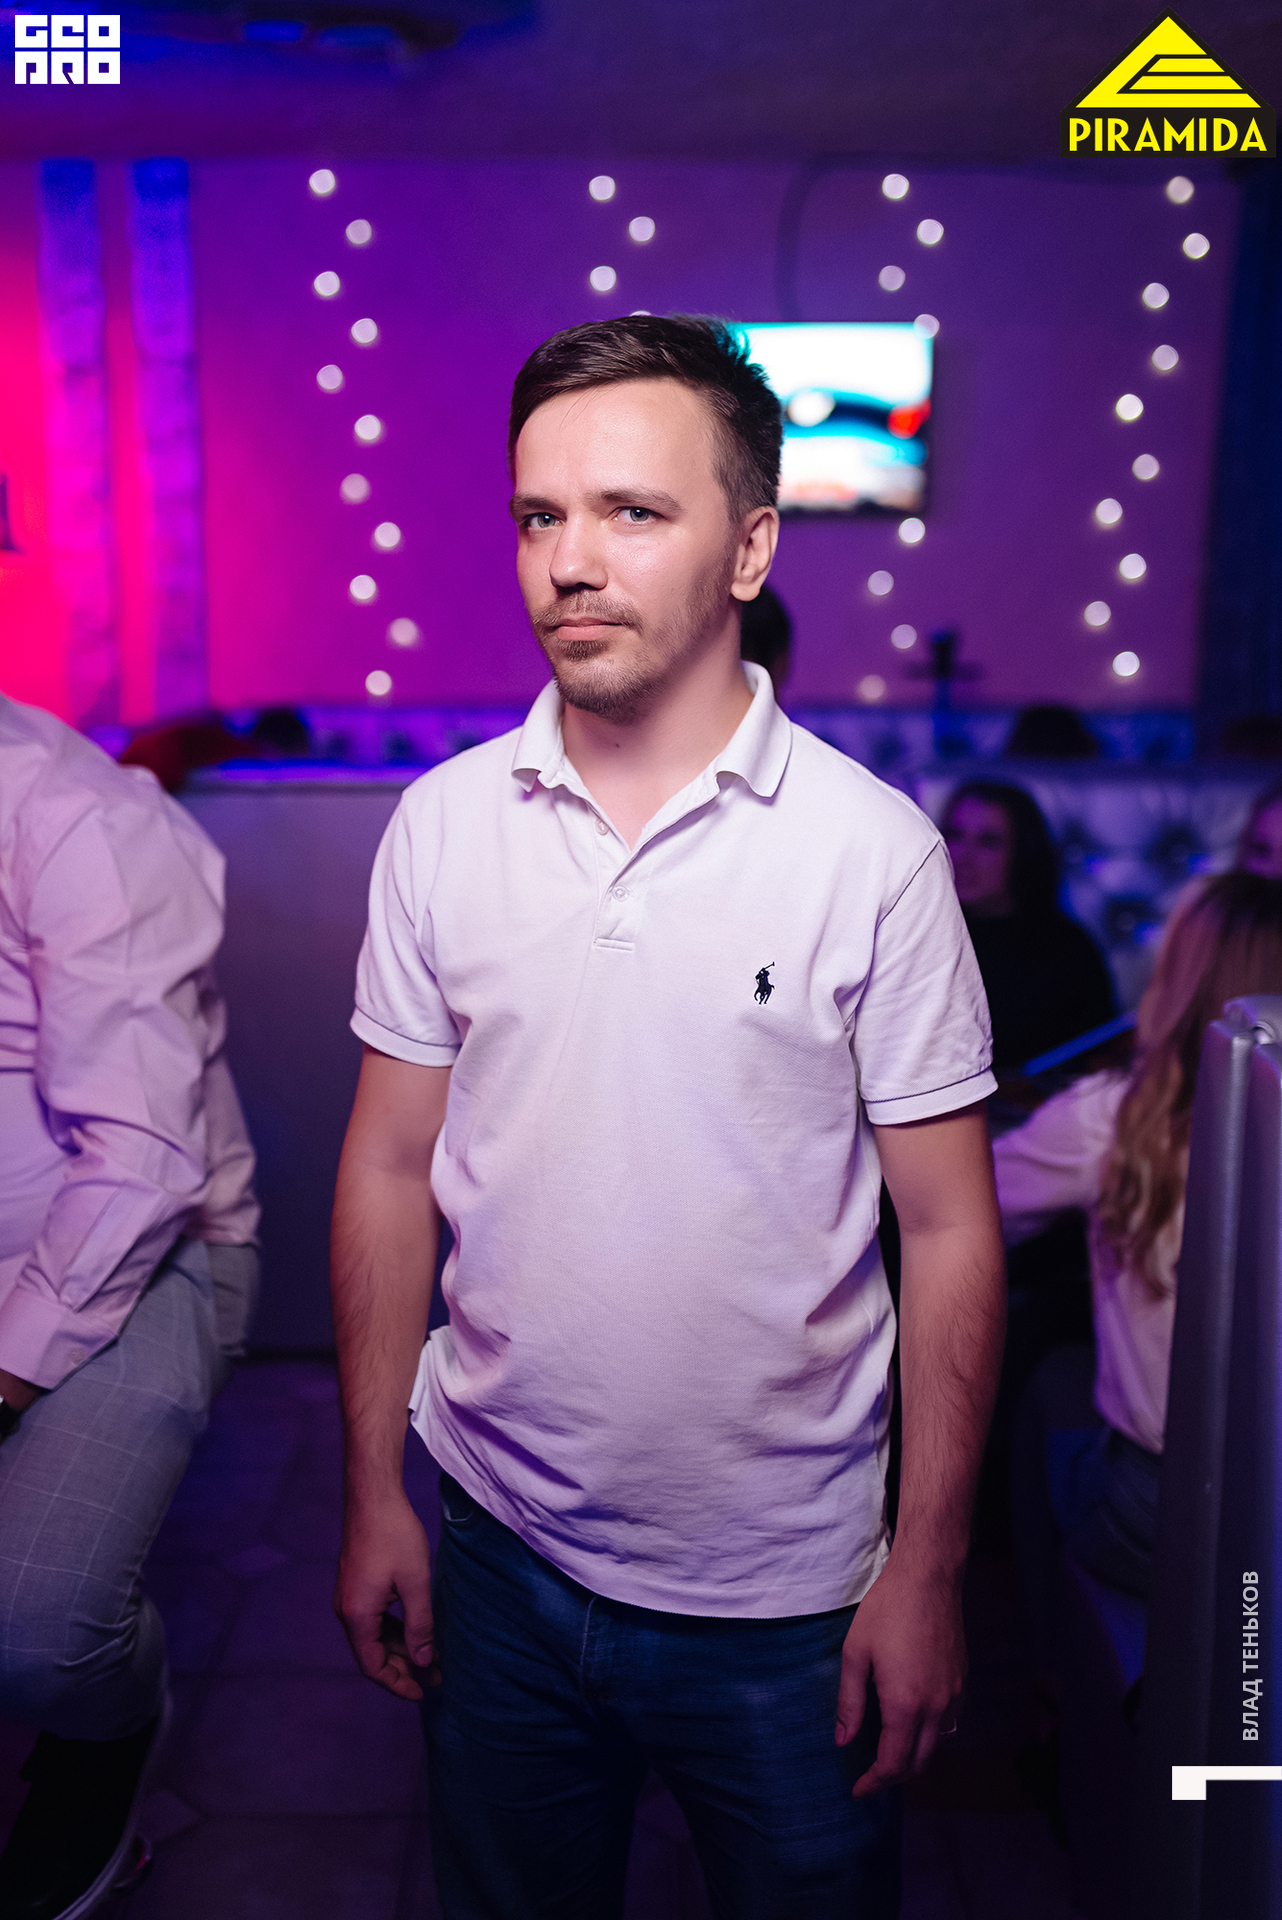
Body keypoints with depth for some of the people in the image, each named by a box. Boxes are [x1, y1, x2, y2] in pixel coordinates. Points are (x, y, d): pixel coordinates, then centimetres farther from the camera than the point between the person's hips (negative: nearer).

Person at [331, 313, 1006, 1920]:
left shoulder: (872, 849, -13)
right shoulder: (441, 823, -4)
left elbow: (949, 1230, -7)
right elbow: (392, 1165, 2)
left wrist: (928, 1571, -6)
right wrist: (373, 1496, 4)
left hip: (782, 1591, -2)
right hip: (499, 1551, 3)